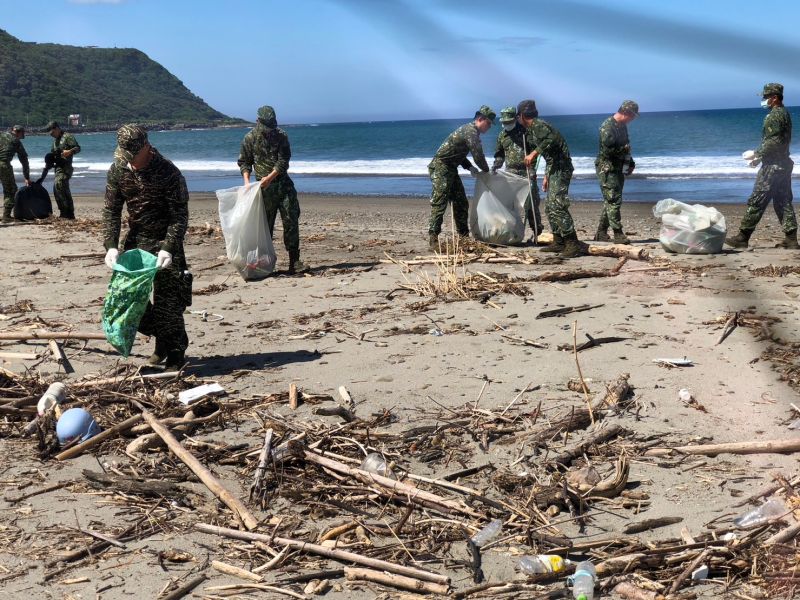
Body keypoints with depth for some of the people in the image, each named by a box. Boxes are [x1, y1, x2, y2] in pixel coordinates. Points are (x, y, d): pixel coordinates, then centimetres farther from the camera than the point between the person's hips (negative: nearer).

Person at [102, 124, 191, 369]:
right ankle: (162, 341, 25)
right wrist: (111, 245, -14)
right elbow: (111, 211, -1)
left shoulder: (169, 173, -20)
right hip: (135, 239, 6)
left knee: (167, 301, -8)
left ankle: (176, 354, 7)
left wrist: (168, 248, -30)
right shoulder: (118, 170, -4)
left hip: (164, 241, -5)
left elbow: (180, 216, -18)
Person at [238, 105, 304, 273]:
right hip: (263, 187, 0)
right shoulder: (250, 138, 0)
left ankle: (294, 260, -1)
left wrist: (269, 178, -18)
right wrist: (247, 181, -10)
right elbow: (244, 162, 6)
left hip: (283, 183, 0)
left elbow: (283, 162, -7)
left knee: (291, 221, -5)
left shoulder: (281, 136, -1)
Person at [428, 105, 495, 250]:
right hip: (441, 167, -10)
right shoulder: (471, 131, -16)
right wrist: (486, 171, -2)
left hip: (450, 168, 10)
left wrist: (469, 167, 11)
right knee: (439, 203, -14)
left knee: (461, 203, 12)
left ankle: (464, 236, 19)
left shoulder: (468, 129, 17)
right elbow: (478, 155, -20)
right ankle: (433, 238, -16)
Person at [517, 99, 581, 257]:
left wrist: (534, 153, -25)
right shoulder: (531, 130, 22)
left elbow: (551, 139, -29)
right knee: (549, 206, 14)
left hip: (561, 167, -11)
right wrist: (546, 176, 29)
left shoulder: (538, 125, -9)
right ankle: (558, 242, 19)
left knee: (557, 206, -17)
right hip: (554, 169, 11)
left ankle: (573, 245, -20)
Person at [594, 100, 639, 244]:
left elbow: (626, 146, 25)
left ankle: (601, 233, 19)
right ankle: (618, 234, -9)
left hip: (618, 169, 10)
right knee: (614, 200, -10)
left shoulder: (622, 126, 14)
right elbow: (608, 149, -26)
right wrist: (624, 150, -12)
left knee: (610, 201, 12)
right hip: (607, 169, -10)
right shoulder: (608, 126, -17)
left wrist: (630, 162, 14)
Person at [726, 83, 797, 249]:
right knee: (784, 202, 10)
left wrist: (756, 154, -12)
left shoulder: (775, 115, -15)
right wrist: (759, 157, 19)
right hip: (783, 165, 10)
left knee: (756, 201, -7)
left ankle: (742, 238, -4)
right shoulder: (784, 113, 17)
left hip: (772, 166, -10)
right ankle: (791, 239, 8)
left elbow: (774, 143, -22)